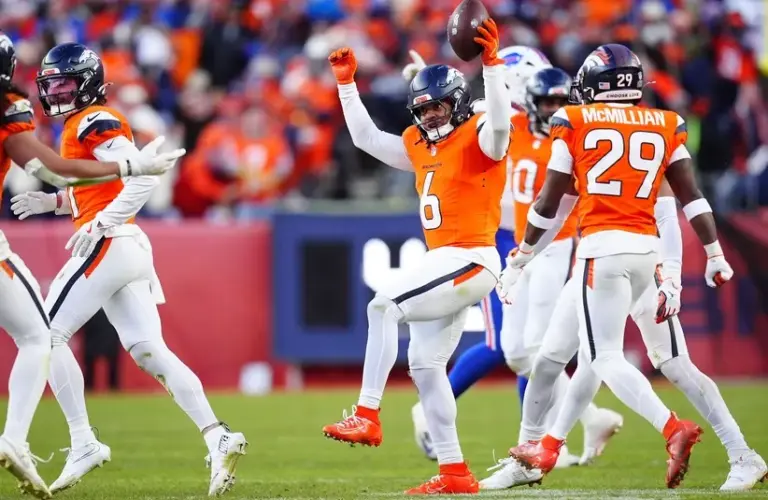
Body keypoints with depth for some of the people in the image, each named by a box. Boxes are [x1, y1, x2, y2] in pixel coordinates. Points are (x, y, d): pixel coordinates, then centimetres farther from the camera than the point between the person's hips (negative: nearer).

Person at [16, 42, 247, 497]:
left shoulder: (94, 123, -9)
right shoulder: (80, 125, 20)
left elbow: (143, 177, -21)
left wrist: (101, 224, -24)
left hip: (108, 245, -9)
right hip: (128, 251, 9)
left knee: (49, 335, -5)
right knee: (150, 352, 1)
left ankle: (84, 443, -7)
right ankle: (218, 438, -9)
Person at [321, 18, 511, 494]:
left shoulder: (477, 138, -8)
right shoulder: (420, 145, 16)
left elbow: (499, 123, -30)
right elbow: (367, 138, 25)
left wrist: (492, 62, -38)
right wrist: (347, 82, 20)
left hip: (471, 260, -10)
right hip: (444, 262, 10)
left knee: (383, 307, -21)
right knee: (425, 365, 7)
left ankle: (367, 416, -22)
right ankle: (454, 473, 8)